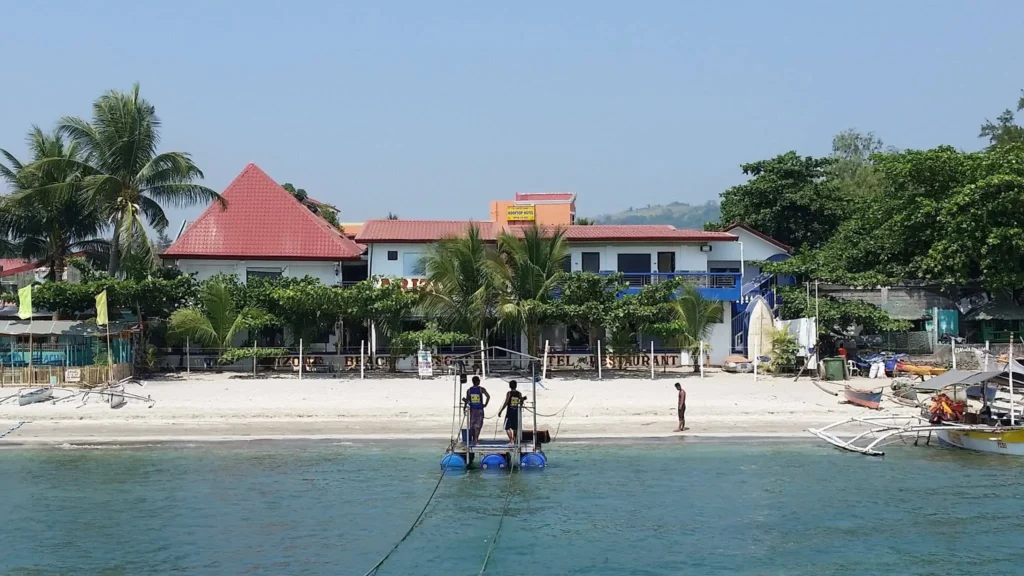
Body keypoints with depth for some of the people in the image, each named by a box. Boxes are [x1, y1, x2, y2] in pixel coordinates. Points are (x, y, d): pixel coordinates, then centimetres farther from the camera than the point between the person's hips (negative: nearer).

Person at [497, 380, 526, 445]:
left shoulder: (509, 393, -10)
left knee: (507, 427, 0)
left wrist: (500, 411, -7)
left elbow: (505, 403, -13)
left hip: (510, 412, -4)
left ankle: (511, 440, -13)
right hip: (516, 413, 4)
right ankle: (514, 441, 15)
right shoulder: (519, 393, 0)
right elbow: (521, 403, 2)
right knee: (514, 428, 14)